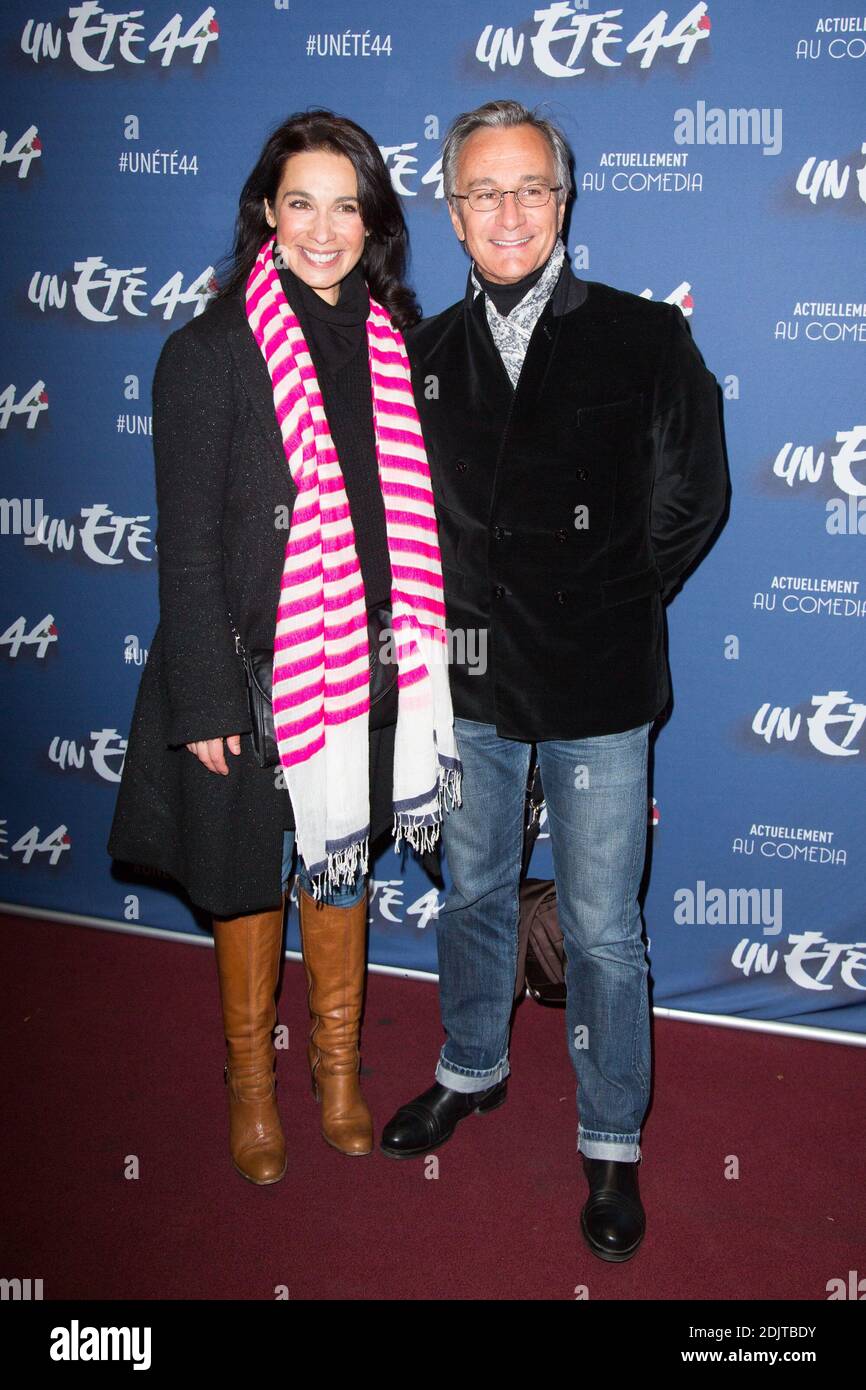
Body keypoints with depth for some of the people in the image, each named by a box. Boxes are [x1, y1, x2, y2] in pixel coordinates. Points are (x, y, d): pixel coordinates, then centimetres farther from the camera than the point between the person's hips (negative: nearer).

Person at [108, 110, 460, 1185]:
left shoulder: (392, 342, 3)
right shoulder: (209, 352, -10)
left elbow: (410, 512, 8)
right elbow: (187, 546, -10)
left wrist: (415, 652, 6)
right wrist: (205, 705, -12)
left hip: (369, 668, 4)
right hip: (256, 670, -4)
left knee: (343, 864, 19)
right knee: (252, 881, 13)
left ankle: (337, 1063, 41)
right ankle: (251, 1078, 37)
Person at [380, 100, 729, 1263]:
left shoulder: (646, 340, -5)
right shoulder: (424, 358, 5)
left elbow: (692, 500, 0)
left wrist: (602, 608, 0)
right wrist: (442, 617, 3)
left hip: (597, 688, -3)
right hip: (470, 681, 4)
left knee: (602, 929, 5)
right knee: (473, 892, 20)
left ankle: (612, 1143, 26)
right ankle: (473, 1068, 44)